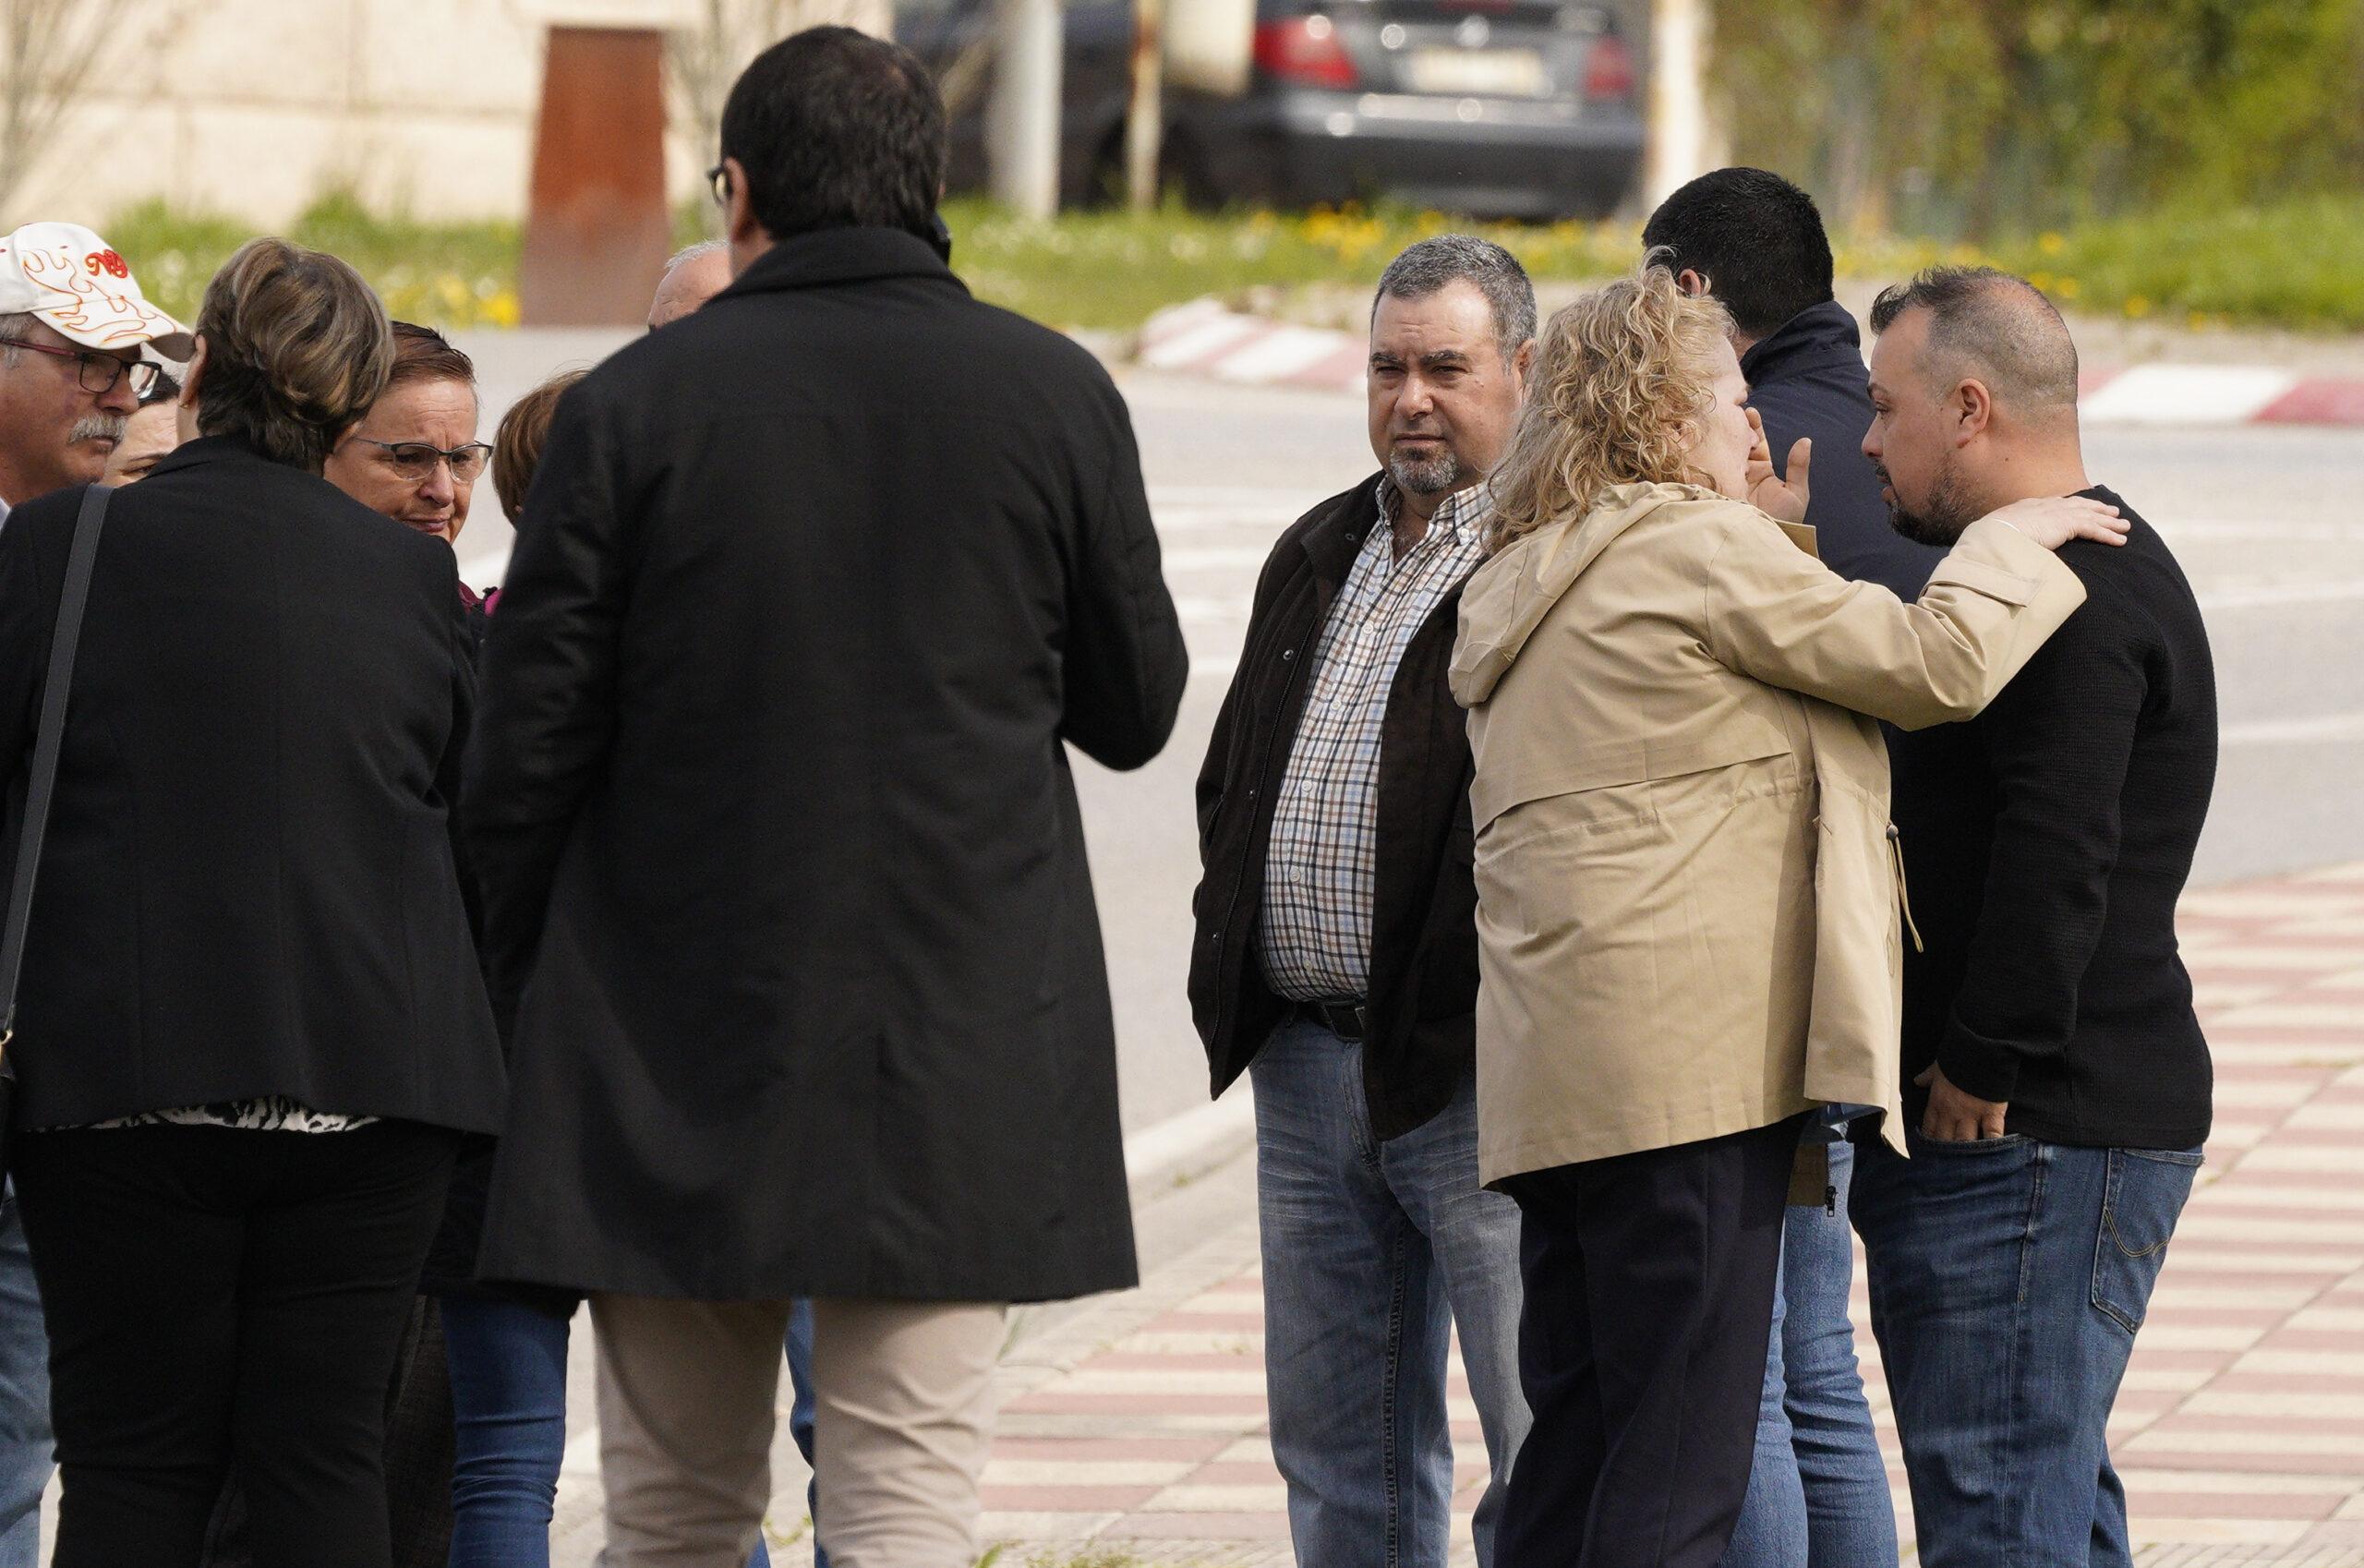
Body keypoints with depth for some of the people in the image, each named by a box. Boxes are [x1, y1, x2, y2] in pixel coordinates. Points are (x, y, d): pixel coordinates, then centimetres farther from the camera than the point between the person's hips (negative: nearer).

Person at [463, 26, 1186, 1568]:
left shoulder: (637, 403, -4)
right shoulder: (1056, 396, -1)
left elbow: (526, 754, -3)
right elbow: (1135, 711, 9)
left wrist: (527, 986, 9)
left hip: (672, 1039, 0)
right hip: (958, 1063, 0)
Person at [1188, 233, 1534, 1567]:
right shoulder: (1319, 555, 18)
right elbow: (1230, 777, 25)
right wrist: (1229, 961, 13)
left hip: (1474, 1071, -8)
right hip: (1308, 1061, 8)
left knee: (1541, 1454, -5)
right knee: (1340, 1451, 14)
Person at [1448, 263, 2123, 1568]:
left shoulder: (1518, 581, 20)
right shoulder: (1698, 546, -7)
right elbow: (1936, 663, -7)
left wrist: (1771, 537, 23)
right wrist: (2011, 542, 9)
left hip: (1549, 1068, 9)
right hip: (1689, 1058, -9)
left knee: (1575, 1443, 10)